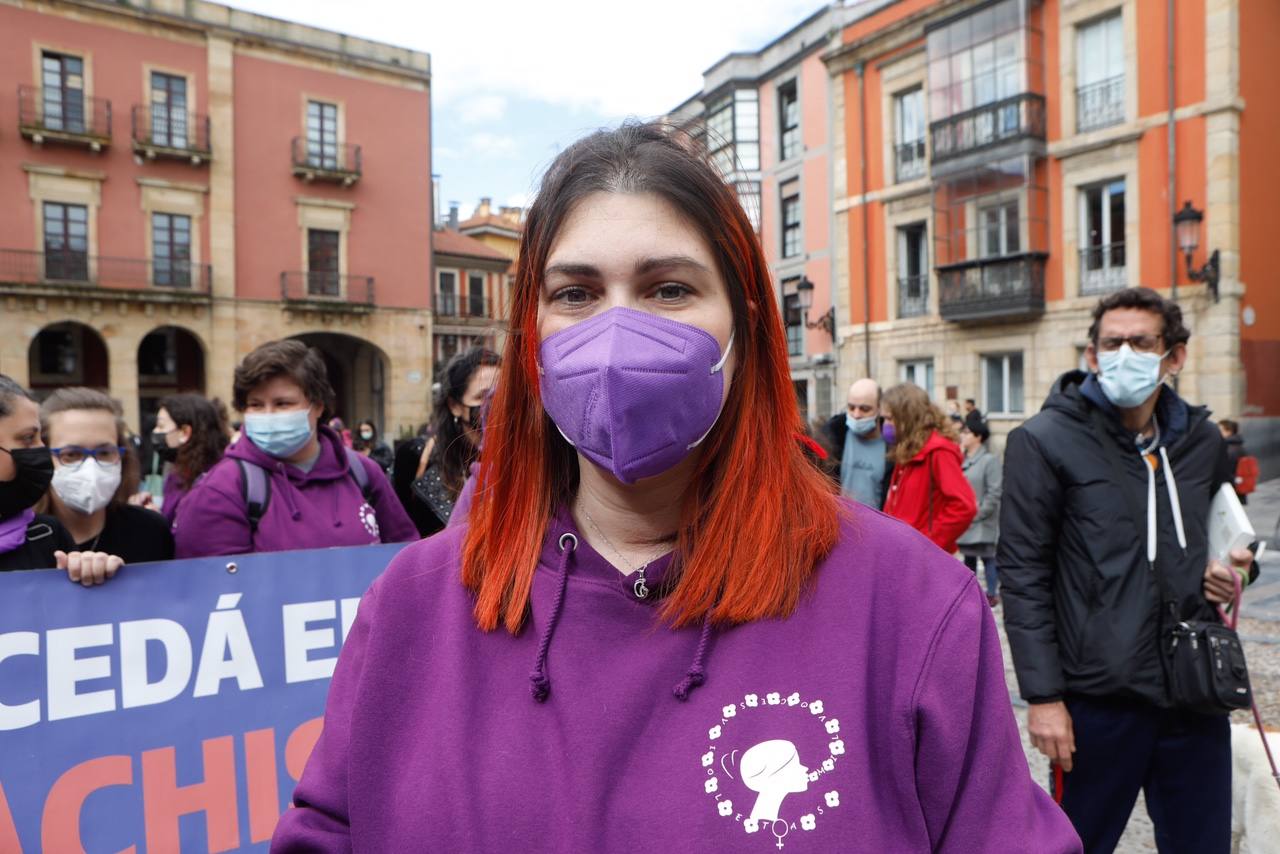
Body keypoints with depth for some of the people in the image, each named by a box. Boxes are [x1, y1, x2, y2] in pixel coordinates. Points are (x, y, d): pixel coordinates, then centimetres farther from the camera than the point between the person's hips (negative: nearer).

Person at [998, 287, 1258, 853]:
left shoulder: (1201, 441, 8)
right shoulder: (1046, 441, -8)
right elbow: (1023, 576, -10)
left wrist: (1235, 567, 4)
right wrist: (1043, 695, -13)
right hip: (1100, 697, -5)